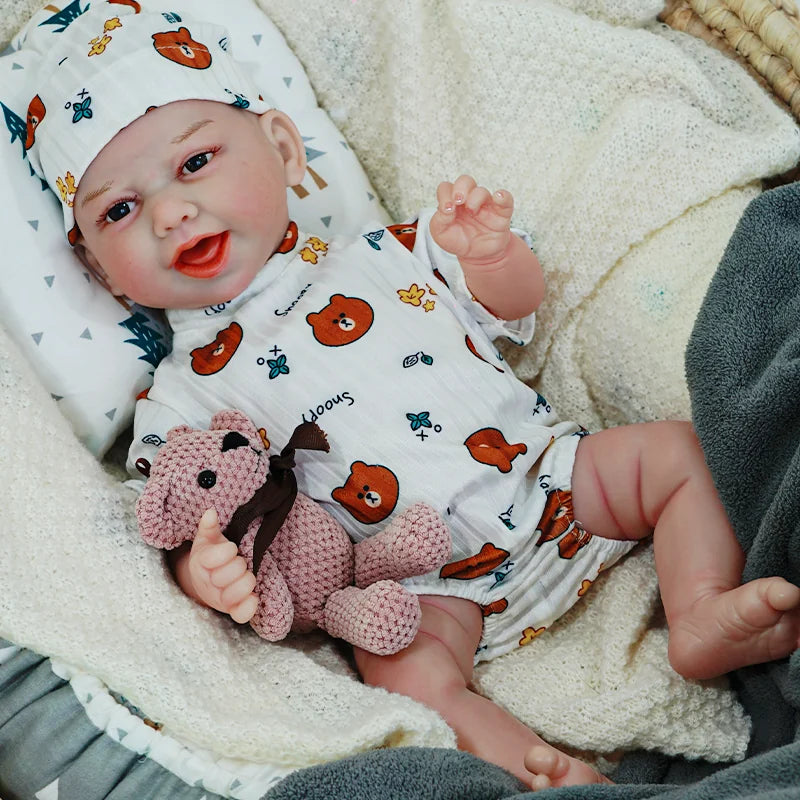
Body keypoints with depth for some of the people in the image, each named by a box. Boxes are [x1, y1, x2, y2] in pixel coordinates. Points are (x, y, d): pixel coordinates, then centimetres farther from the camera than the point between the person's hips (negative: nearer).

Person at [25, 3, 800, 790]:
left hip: (548, 478, 4)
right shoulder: (182, 397, 1)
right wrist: (206, 570, -27)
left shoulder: (379, 258, 9)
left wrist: (490, 252, -9)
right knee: (406, 667, -32)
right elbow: (190, 528, -2)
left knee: (679, 449, -6)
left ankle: (703, 618, -11)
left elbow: (511, 310, 15)